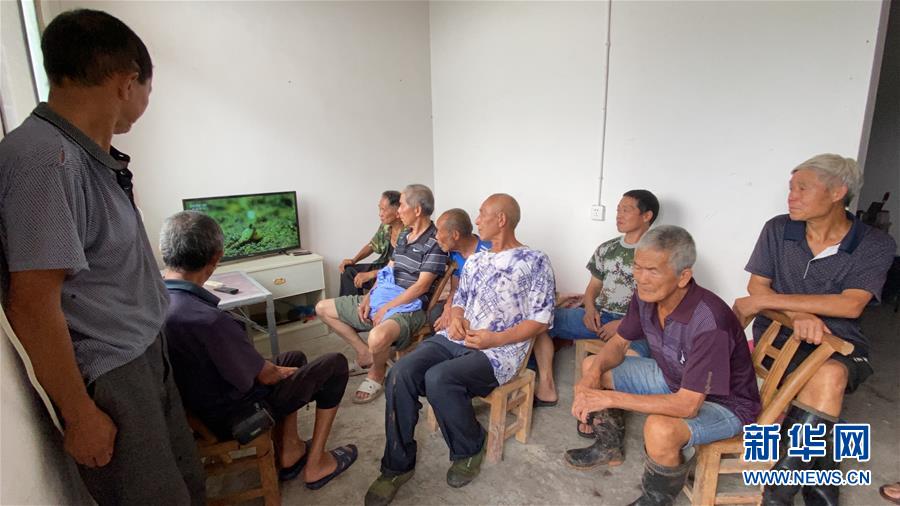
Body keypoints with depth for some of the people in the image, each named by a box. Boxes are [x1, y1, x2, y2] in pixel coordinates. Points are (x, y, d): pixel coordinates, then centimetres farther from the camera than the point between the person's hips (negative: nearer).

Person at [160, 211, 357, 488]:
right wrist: (281, 371, 1)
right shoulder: (210, 321, -36)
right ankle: (315, 464, 13)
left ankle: (289, 452, 26)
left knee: (295, 358, 25)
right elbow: (264, 376, -22)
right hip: (236, 415, -8)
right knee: (335, 364, 3)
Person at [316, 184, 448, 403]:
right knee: (323, 308, 12)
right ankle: (365, 355, 14)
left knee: (377, 338, -41)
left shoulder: (435, 242, -15)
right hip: (380, 297, 9)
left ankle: (376, 374, -4)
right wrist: (368, 297, 1)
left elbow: (421, 286, -18)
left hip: (408, 307, -9)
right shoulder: (404, 235, 13)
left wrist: (386, 307, -17)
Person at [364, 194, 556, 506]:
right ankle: (398, 465, -3)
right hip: (456, 339, 6)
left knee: (438, 379, -32)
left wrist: (495, 339, -17)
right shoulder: (475, 260, 19)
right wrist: (455, 318, -2)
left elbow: (541, 320, -6)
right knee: (401, 373, -19)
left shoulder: (534, 261, -1)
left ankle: (470, 449, -2)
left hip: (499, 349, -6)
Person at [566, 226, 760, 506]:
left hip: (723, 403, -7)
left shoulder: (709, 321, -36)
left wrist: (609, 398, -35)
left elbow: (687, 405, -36)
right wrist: (593, 375, -21)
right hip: (672, 378, 7)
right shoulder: (645, 296, -15)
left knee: (660, 429, -37)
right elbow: (618, 344, -1)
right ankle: (610, 447, 25)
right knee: (592, 365, 3)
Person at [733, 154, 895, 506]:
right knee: (828, 381, -29)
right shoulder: (778, 230, 0)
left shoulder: (875, 246, -4)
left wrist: (767, 301, -20)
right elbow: (756, 287, 0)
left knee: (830, 375, -34)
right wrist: (798, 315, -20)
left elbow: (851, 305, -16)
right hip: (779, 336, 1)